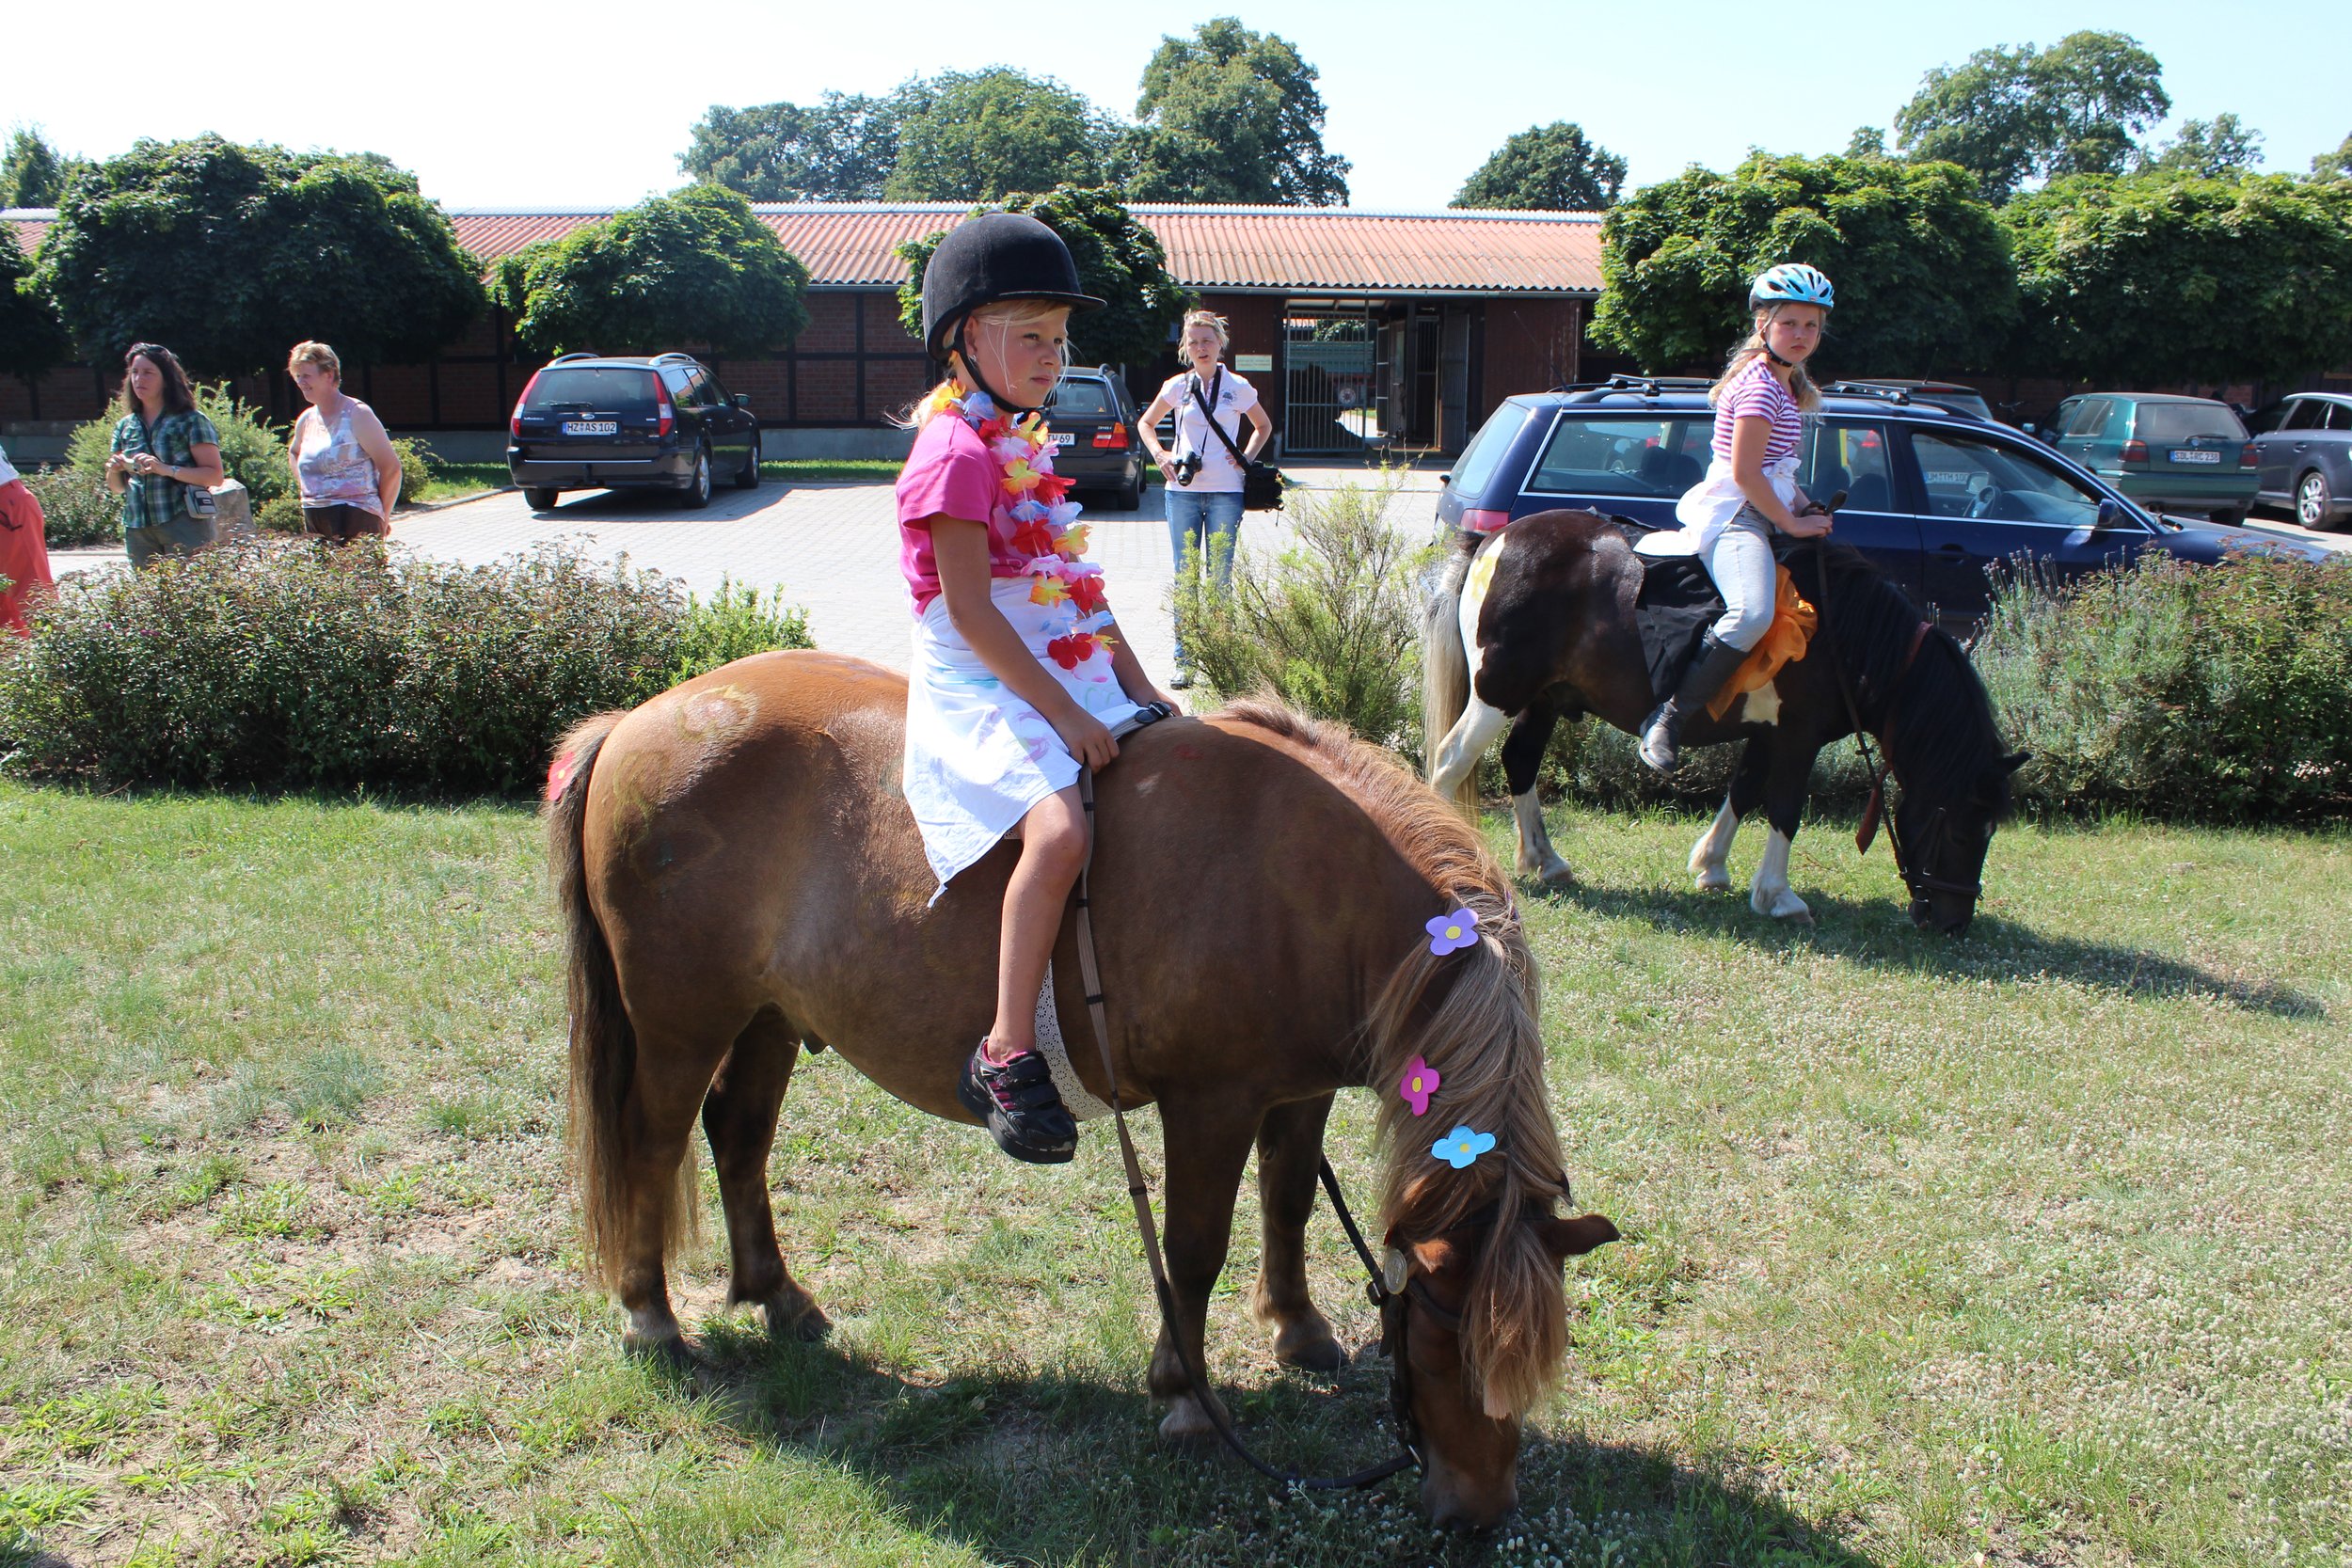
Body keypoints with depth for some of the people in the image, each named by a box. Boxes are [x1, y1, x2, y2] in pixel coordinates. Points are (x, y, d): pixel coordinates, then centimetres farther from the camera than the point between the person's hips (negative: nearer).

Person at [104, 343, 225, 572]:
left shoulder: (191, 422, 0)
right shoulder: (125, 427, 16)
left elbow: (214, 476, -8)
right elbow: (116, 487, 22)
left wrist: (166, 470, -19)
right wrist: (114, 470, -1)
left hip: (185, 524, -5)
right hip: (138, 528, 5)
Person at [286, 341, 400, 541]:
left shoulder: (357, 414, -6)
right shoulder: (306, 420, 15)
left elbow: (391, 466, -9)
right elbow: (294, 452, 38)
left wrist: (382, 516, -4)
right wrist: (306, 489, 21)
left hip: (355, 519, -7)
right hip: (314, 522, 7)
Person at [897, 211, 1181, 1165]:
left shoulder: (1024, 446, 19)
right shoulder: (957, 452, -11)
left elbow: (1075, 586, 20)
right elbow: (970, 611, -18)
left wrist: (1135, 686, 11)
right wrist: (1064, 715, -20)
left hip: (1063, 679, 10)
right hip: (979, 692, -10)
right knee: (1059, 829, -32)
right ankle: (1007, 1056, -26)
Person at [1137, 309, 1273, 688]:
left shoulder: (1238, 387, 3)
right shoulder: (1177, 386, 6)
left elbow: (1264, 426, 19)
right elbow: (1146, 422, 19)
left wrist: (1246, 457, 3)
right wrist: (1159, 455, 3)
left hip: (1225, 491, -1)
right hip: (1183, 490, 1)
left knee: (1220, 575, 1)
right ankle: (1184, 660, 7)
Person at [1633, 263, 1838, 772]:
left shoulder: (1785, 384, 19)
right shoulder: (1761, 384, -12)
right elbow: (1745, 472, -19)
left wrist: (1806, 508, 11)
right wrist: (1791, 523, -12)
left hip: (1757, 515, 11)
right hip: (1736, 516, -11)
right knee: (1752, 614, -35)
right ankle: (1668, 718, -30)